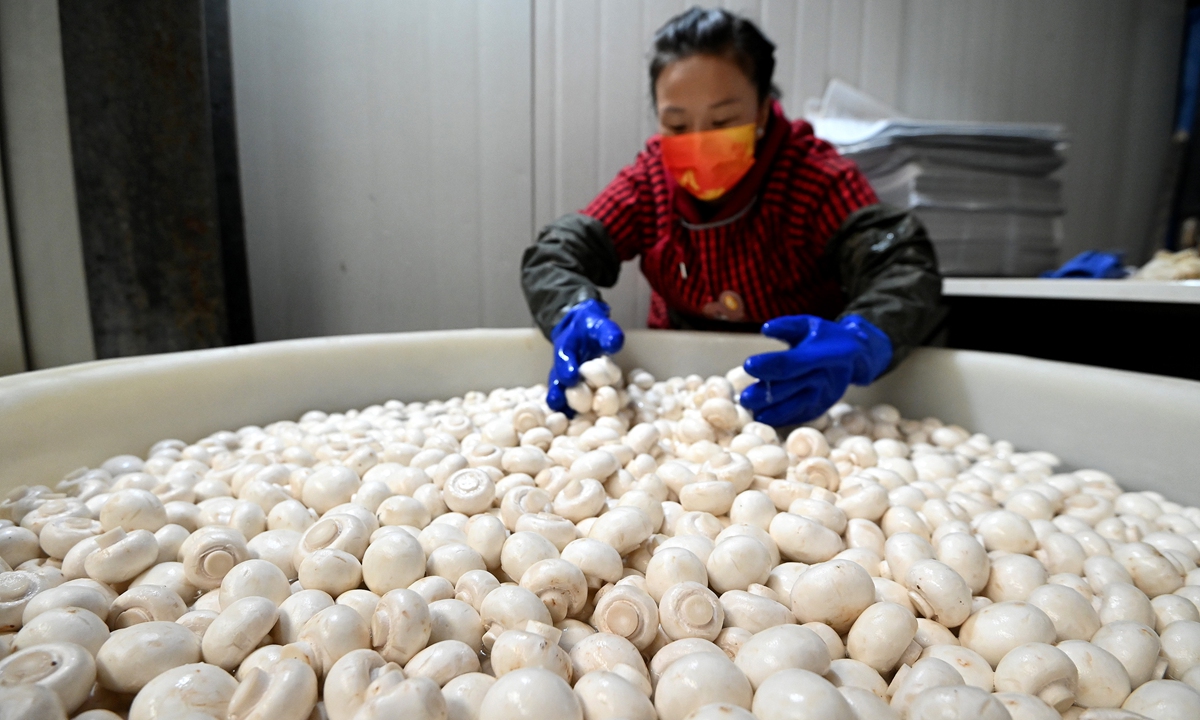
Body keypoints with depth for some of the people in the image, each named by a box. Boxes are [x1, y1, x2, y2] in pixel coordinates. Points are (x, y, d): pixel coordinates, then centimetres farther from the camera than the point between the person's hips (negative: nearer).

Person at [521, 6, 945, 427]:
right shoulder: (649, 179, -6)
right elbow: (553, 255, -12)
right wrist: (576, 315, -35)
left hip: (793, 399, -1)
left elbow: (907, 268, -25)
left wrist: (858, 343, -48)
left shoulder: (817, 176, -14)